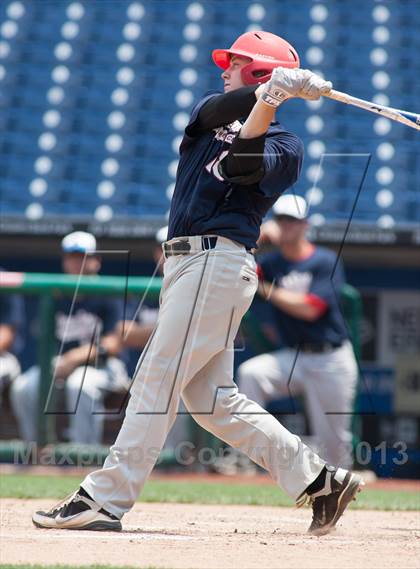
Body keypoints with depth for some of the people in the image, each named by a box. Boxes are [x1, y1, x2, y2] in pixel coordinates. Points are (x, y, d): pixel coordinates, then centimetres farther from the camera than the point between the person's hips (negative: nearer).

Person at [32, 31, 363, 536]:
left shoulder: (284, 146, 2)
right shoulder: (214, 112, 20)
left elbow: (243, 164, -18)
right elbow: (216, 111, -4)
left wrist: (270, 101, -27)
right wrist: (268, 93, -21)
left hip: (217, 262, -8)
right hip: (187, 265, 8)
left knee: (157, 380, -12)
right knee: (212, 400, 5)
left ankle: (104, 500, -12)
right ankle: (317, 479, 9)